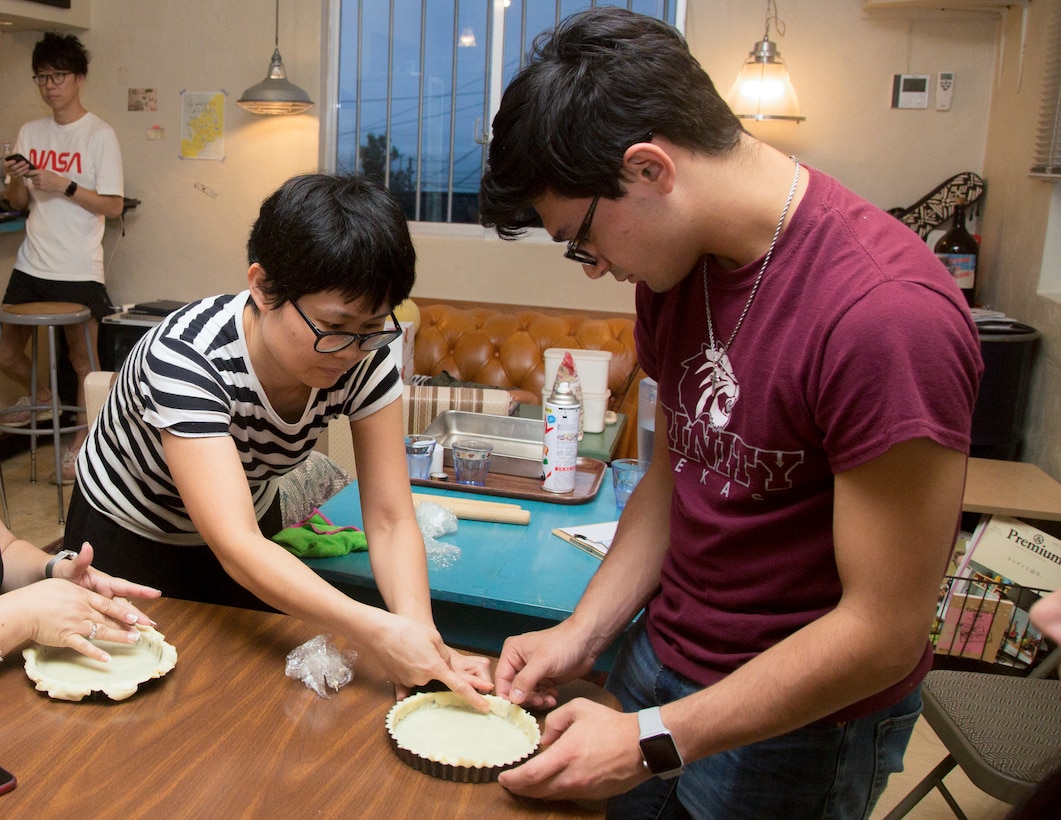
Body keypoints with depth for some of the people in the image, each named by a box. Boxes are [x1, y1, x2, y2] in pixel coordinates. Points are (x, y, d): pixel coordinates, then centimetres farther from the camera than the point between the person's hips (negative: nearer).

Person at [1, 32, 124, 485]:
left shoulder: (99, 135, -5)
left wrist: (64, 186, -20)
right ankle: (42, 396, 40)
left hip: (78, 271, -5)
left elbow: (114, 206, -9)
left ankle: (82, 442, 19)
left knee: (82, 361, 4)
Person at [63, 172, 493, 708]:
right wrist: (379, 632, -56)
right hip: (129, 539, -3)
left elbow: (390, 520, -24)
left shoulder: (365, 359, -25)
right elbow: (235, 547, -45)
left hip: (253, 520, 4)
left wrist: (416, 629, -43)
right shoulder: (185, 358, -39)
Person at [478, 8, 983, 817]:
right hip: (659, 660, 6)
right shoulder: (676, 264, -4)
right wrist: (582, 633, -3)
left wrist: (656, 741, -21)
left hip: (798, 725, -6)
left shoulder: (887, 314, -29)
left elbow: (885, 630, -24)